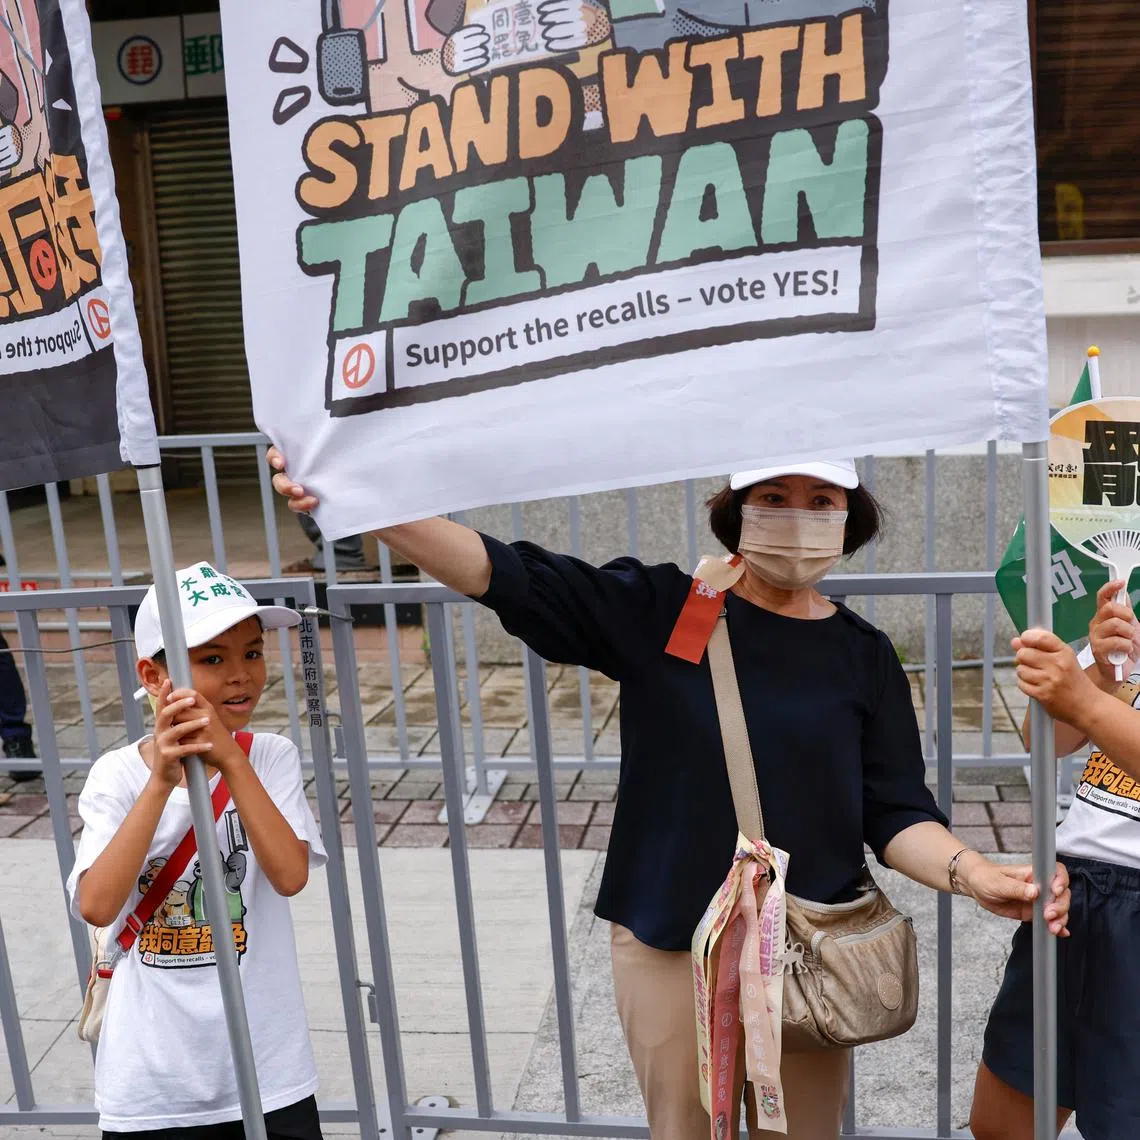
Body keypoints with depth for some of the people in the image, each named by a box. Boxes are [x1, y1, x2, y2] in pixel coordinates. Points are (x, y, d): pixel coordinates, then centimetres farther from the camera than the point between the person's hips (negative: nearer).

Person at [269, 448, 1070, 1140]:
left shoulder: (863, 655, -2)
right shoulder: (659, 612, -8)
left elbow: (896, 813, -3)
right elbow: (508, 577, -16)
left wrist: (971, 872, -23)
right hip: (670, 945, -1)